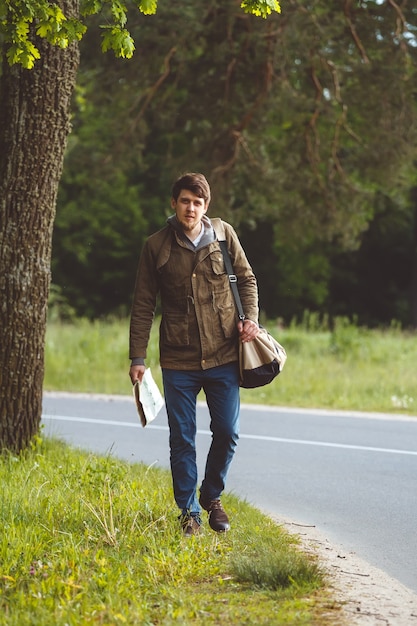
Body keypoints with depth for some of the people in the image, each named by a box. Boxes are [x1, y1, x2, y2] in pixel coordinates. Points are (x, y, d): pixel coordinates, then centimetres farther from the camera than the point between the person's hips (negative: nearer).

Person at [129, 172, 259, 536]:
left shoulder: (223, 234, 1)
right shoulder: (156, 246, -2)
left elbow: (247, 278, 13)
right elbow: (143, 306, 2)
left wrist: (251, 318, -4)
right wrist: (138, 358, -2)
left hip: (223, 356, 1)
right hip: (178, 360, -1)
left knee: (227, 432, 2)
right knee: (182, 439, 2)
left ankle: (212, 497, 26)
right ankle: (189, 512, 15)